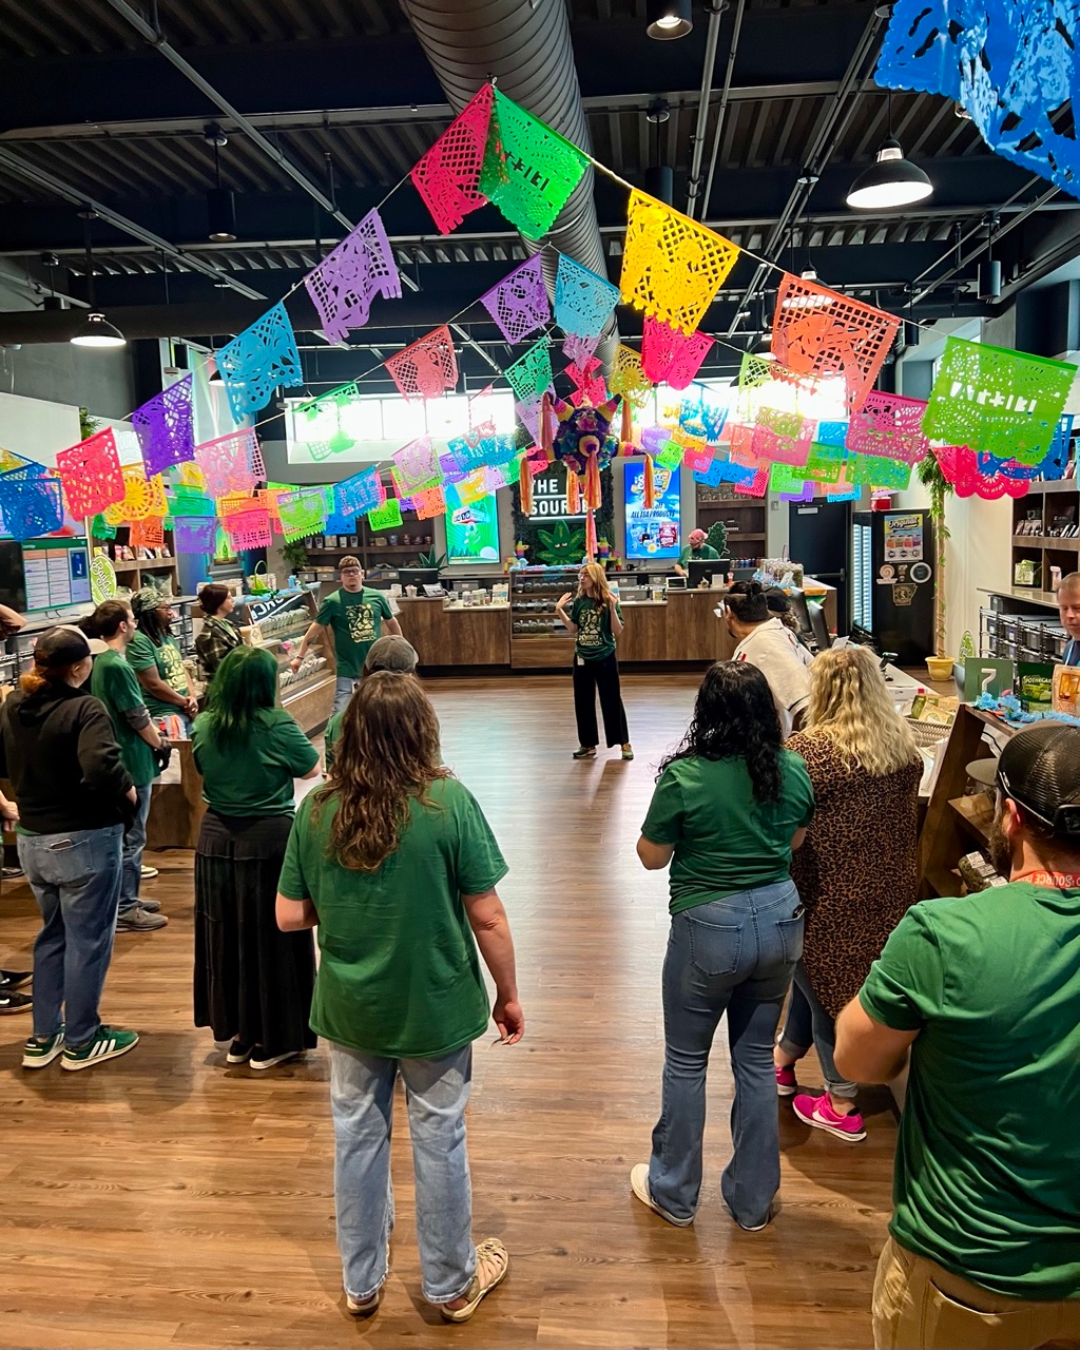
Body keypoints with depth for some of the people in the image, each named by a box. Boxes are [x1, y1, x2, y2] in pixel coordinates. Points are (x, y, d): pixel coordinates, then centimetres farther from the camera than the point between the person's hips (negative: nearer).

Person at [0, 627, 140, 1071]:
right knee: (87, 941, 7)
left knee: (52, 935, 22)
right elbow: (101, 767, -34)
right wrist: (128, 792, -17)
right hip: (84, 841, -7)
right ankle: (81, 1042, 19)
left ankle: (43, 1037, 30)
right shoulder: (83, 709, -20)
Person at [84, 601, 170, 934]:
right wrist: (160, 744, -3)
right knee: (131, 838, -1)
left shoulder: (101, 663, 9)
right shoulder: (118, 666, -21)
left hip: (118, 759, 10)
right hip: (133, 761, -10)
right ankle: (125, 911, 8)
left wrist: (153, 736, 13)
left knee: (127, 835, 19)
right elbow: (138, 718, -18)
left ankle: (127, 899, 29)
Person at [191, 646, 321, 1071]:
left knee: (226, 937, 16)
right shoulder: (278, 725, -16)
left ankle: (237, 1034, 29)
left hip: (217, 841, 5)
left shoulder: (203, 727, -2)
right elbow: (312, 769, -2)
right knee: (271, 938, 8)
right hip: (270, 841, -5)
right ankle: (271, 1040, 19)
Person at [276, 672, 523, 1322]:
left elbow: (290, 916, -5)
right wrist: (509, 996, -2)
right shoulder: (450, 801, -20)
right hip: (435, 1007, -2)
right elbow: (488, 917, -15)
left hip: (350, 1008, 3)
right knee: (439, 1138, 15)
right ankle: (452, 1284, 36)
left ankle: (363, 1282, 40)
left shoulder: (317, 810, -10)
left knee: (358, 1135, 20)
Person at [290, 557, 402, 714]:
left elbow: (391, 622, 14)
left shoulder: (377, 597, 0)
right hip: (347, 668, -3)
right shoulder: (333, 601, -9)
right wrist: (300, 656, -8)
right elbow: (315, 629, -6)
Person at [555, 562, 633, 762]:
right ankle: (587, 744, 19)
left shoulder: (608, 600, -10)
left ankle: (624, 742, 13)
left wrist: (612, 608, -25)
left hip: (605, 658, -4)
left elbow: (617, 631, -12)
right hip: (582, 658, 5)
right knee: (583, 702, 8)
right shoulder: (578, 601, 2)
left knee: (611, 700, 2)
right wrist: (560, 610, -4)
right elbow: (574, 629, 6)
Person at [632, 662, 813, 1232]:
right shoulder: (794, 771, -5)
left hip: (709, 928, -4)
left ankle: (674, 1192, 32)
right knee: (756, 1060, 18)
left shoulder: (684, 777, -20)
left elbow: (651, 857, -9)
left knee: (686, 1061, 15)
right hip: (780, 918, 5)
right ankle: (753, 1200, 32)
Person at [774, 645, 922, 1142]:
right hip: (890, 893, 7)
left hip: (832, 900, -7)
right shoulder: (903, 746, -2)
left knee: (825, 987, 13)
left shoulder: (806, 752, -21)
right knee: (819, 976, 24)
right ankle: (782, 1062, 44)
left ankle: (842, 1108, 28)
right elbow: (906, 817, 11)